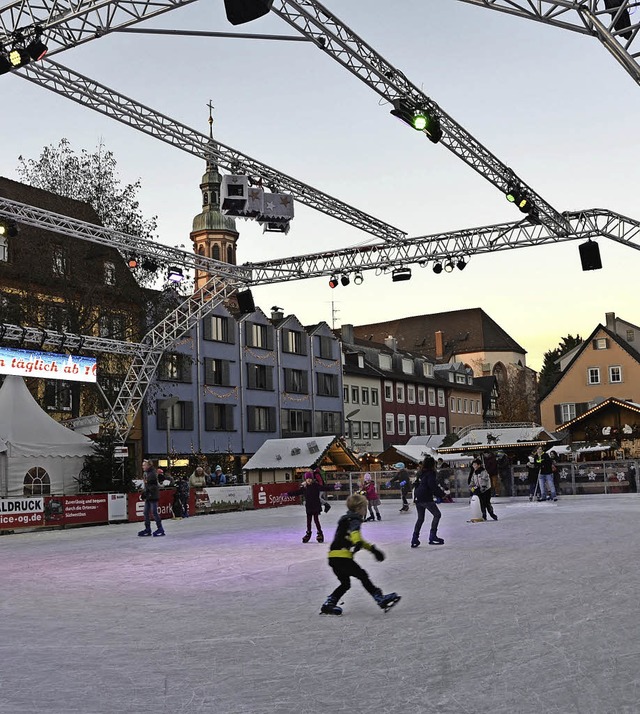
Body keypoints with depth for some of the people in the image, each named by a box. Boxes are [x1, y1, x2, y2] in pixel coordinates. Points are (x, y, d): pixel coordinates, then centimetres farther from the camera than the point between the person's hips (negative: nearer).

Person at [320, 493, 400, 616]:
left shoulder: (347, 519, 26)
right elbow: (354, 531, -29)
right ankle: (381, 600, -5)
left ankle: (328, 605, 15)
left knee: (345, 584, 17)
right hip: (341, 556, -9)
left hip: (334, 557, 9)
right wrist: (358, 543, -47)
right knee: (362, 575, -4)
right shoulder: (354, 519, -4)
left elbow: (358, 539, 35)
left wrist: (372, 548, 37)